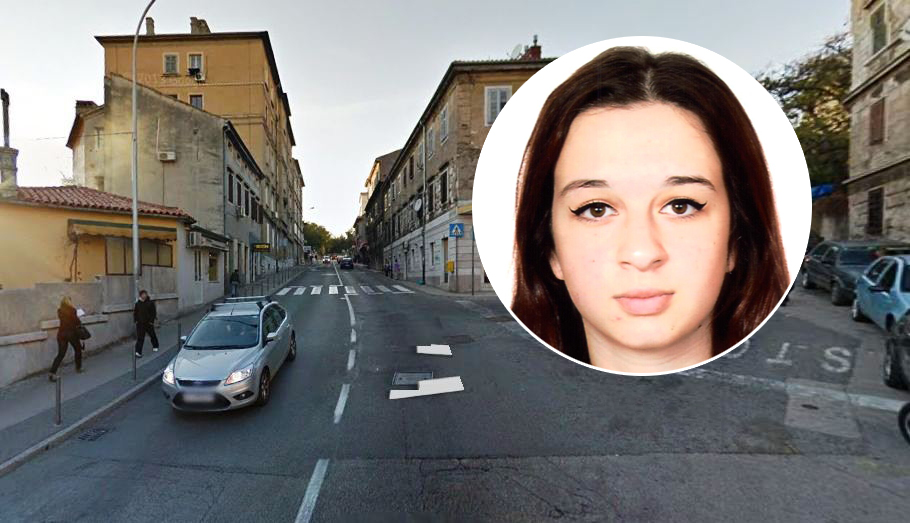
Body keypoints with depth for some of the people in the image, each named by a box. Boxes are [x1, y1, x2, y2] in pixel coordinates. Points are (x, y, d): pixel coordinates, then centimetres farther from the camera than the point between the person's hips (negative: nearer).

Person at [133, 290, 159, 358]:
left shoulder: (150, 303, -4)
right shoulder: (138, 303, 3)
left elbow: (154, 313, -5)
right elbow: (135, 312, 11)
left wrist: (151, 321, -11)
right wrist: (136, 320, 0)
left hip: (148, 323, -1)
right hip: (140, 324, 1)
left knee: (152, 335, 16)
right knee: (140, 338, -7)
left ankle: (155, 346, 37)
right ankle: (138, 352, -8)